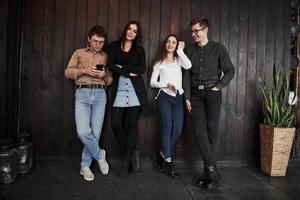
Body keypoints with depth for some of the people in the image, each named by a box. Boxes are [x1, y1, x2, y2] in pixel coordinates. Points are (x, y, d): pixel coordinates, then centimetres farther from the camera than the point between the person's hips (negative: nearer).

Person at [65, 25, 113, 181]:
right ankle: (99, 155, 11)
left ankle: (85, 165, 15)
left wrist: (104, 75, -6)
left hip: (100, 94, 1)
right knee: (83, 132, -16)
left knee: (95, 133, -2)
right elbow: (67, 72, 7)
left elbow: (110, 81, 16)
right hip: (82, 94, -1)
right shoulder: (79, 53, 15)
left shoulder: (106, 57, 18)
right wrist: (84, 70, -9)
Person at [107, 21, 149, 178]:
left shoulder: (140, 50, 15)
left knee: (131, 125, -1)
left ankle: (126, 161, 11)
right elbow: (111, 65, -2)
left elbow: (142, 69, -1)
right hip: (118, 91, 0)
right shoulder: (114, 46, 14)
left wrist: (122, 67, -6)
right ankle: (131, 154, 17)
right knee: (116, 125, -6)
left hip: (135, 91, 0)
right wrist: (130, 72, -6)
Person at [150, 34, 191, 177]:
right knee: (168, 128, -10)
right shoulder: (159, 62, 10)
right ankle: (168, 162, 1)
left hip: (178, 97, 3)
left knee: (178, 130, -4)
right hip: (164, 97, -3)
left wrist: (180, 50, -2)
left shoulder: (179, 60, 14)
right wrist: (166, 84, -11)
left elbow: (188, 66, -10)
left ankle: (162, 156, 15)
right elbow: (152, 82, 4)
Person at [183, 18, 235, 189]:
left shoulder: (218, 48, 5)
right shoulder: (190, 51, 14)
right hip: (196, 94, 3)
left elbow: (230, 71, 5)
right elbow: (187, 75, 11)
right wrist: (187, 97, 4)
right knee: (200, 130, -8)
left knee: (211, 130, -5)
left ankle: (208, 172, 4)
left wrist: (218, 86, -7)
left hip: (212, 93, -3)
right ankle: (212, 170, -3)